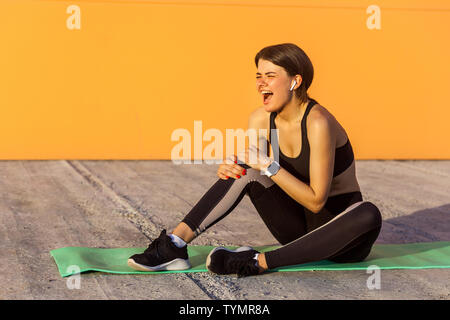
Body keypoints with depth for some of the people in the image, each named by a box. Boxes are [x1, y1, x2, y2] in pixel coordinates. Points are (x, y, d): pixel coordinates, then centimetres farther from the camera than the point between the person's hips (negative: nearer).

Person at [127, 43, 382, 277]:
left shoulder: (317, 123, -24)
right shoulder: (261, 120, -5)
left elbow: (316, 201, -24)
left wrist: (269, 166, -30)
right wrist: (229, 168, -19)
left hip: (340, 228, -5)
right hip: (298, 225, 5)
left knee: (369, 215, -38)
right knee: (246, 168, -14)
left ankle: (261, 261, -40)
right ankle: (175, 244, -25)